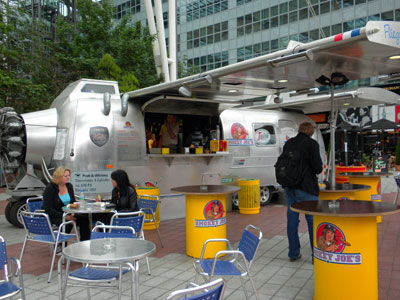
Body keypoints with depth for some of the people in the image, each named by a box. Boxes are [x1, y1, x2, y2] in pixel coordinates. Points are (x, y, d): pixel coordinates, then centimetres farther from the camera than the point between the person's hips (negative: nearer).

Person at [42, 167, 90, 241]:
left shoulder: (69, 186, 8)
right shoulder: (49, 188, -9)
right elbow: (48, 209, -15)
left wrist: (72, 213, -8)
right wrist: (64, 216, -24)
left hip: (68, 214, 6)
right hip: (54, 216, -5)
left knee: (84, 219, -20)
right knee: (68, 223, -35)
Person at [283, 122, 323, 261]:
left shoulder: (288, 143, 7)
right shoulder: (312, 144, -10)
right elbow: (318, 168, -13)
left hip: (289, 187, 5)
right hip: (306, 188, -5)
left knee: (292, 219, 11)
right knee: (313, 221, 5)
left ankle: (293, 253, 18)